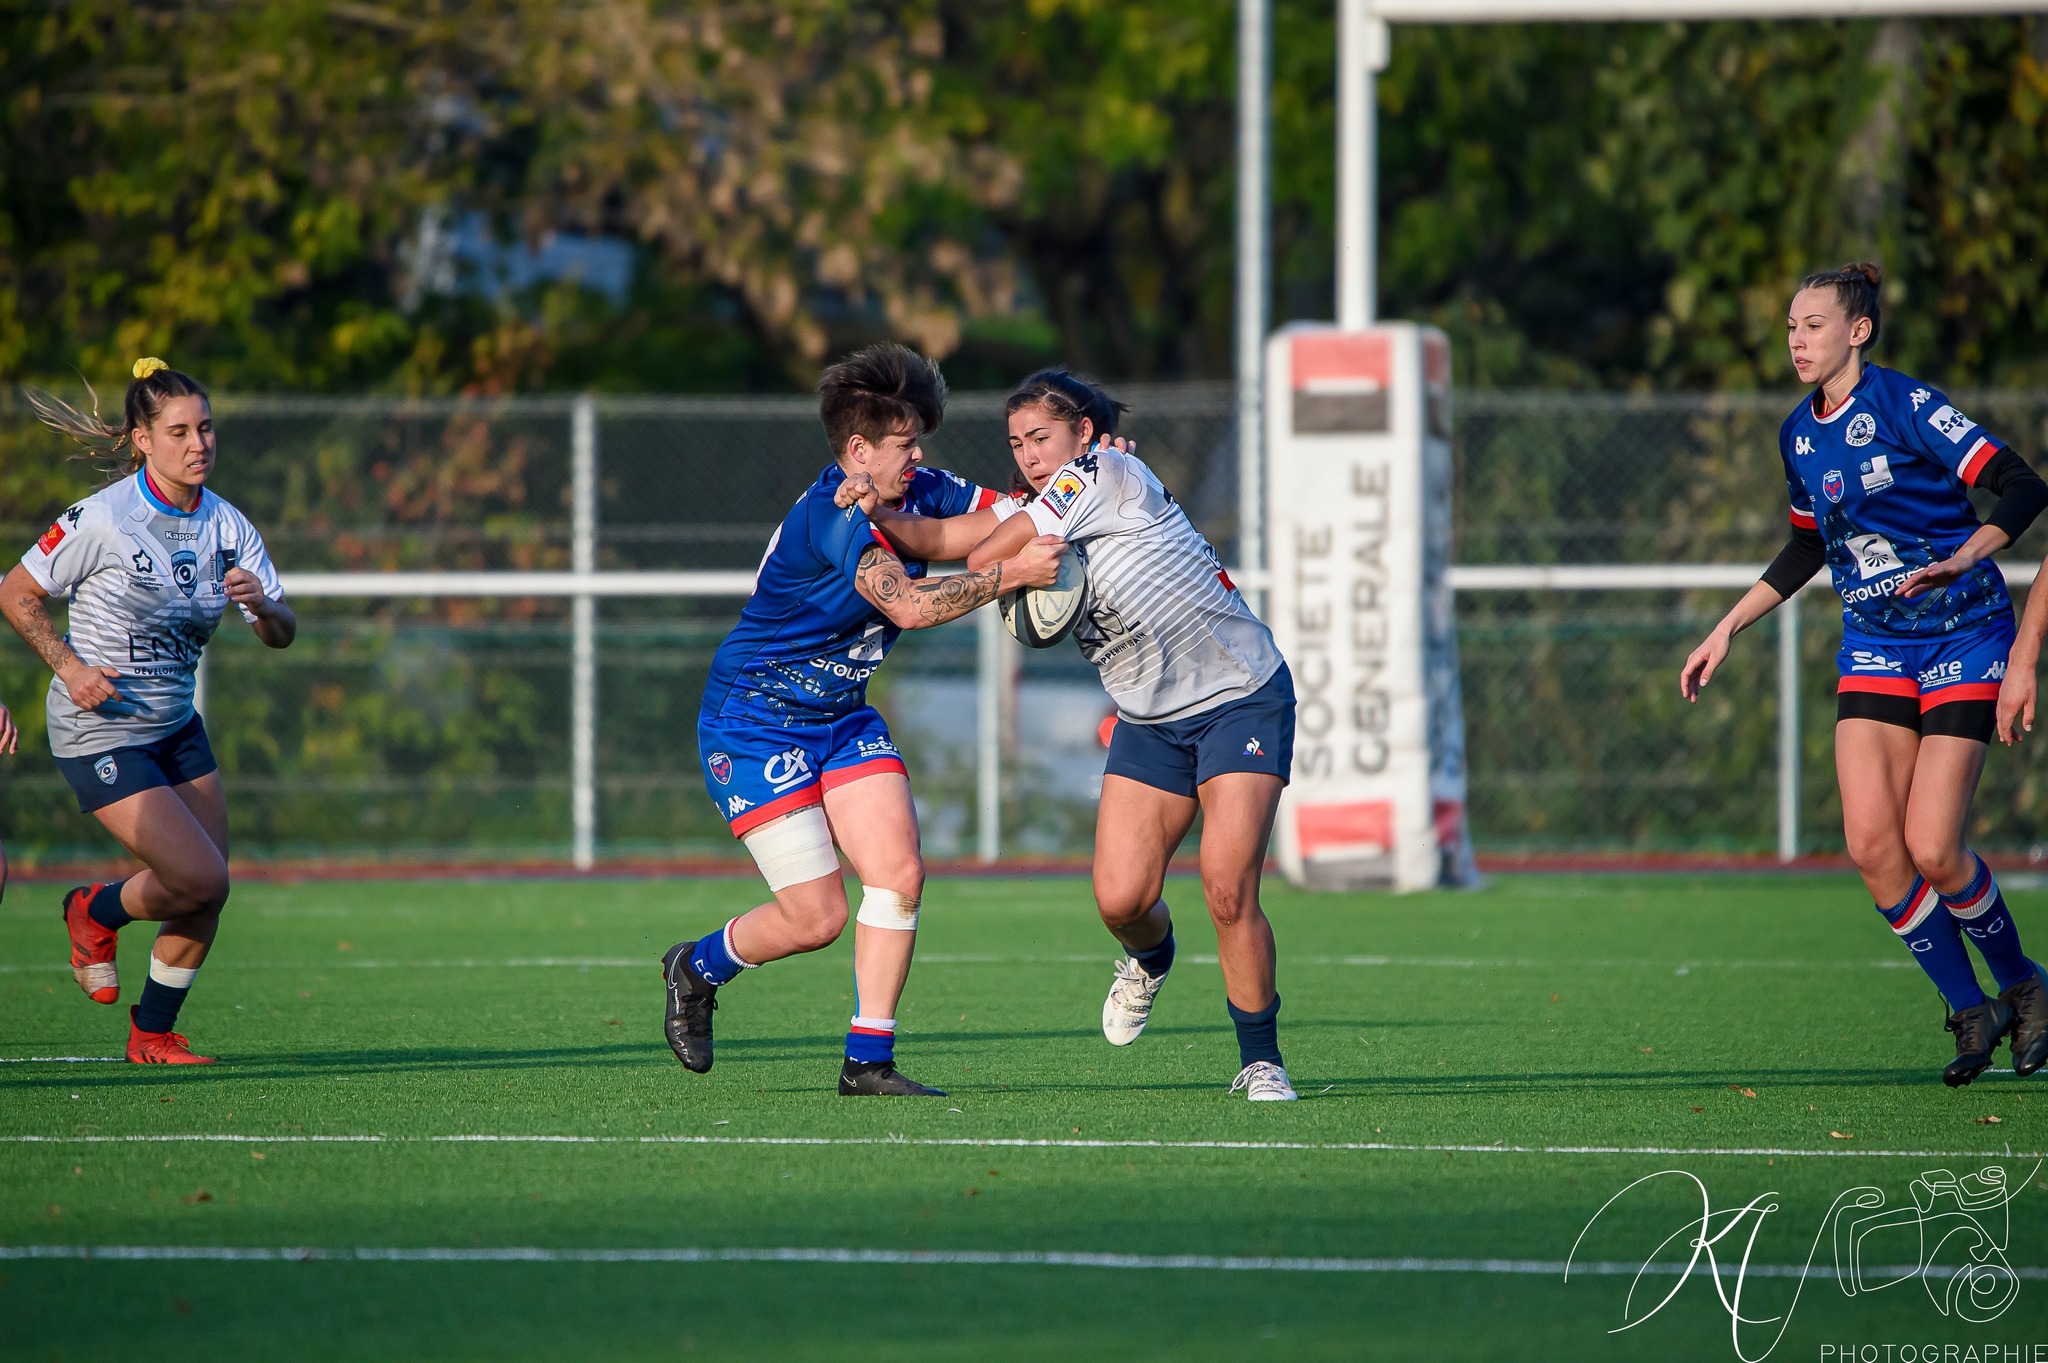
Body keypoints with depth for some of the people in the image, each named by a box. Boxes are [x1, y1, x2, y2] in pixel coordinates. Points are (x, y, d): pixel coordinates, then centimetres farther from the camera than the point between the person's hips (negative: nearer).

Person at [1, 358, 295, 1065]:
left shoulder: (228, 526, -1)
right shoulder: (103, 518, -18)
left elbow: (282, 634, 0)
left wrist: (263, 606, -22)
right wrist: (70, 667, -18)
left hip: (176, 726, 6)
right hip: (99, 733, -6)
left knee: (207, 895, 3)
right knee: (201, 880, -14)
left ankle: (152, 1033, 23)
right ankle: (96, 913, 16)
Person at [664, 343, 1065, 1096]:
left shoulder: (916, 493, 2)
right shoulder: (833, 516, -25)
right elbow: (907, 605, -37)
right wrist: (1009, 573, -37)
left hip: (841, 717, 8)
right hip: (754, 721, -8)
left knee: (898, 874, -9)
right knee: (816, 917, -9)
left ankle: (868, 1060, -2)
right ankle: (697, 968, 20)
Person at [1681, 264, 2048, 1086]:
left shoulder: (1905, 406, -14)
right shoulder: (1800, 435, 8)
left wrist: (1963, 557, -31)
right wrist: (1727, 629, 20)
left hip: (1963, 638, -6)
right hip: (1875, 648, 6)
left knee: (1933, 850, -13)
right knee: (1872, 844, -10)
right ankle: (1970, 1012, 4)